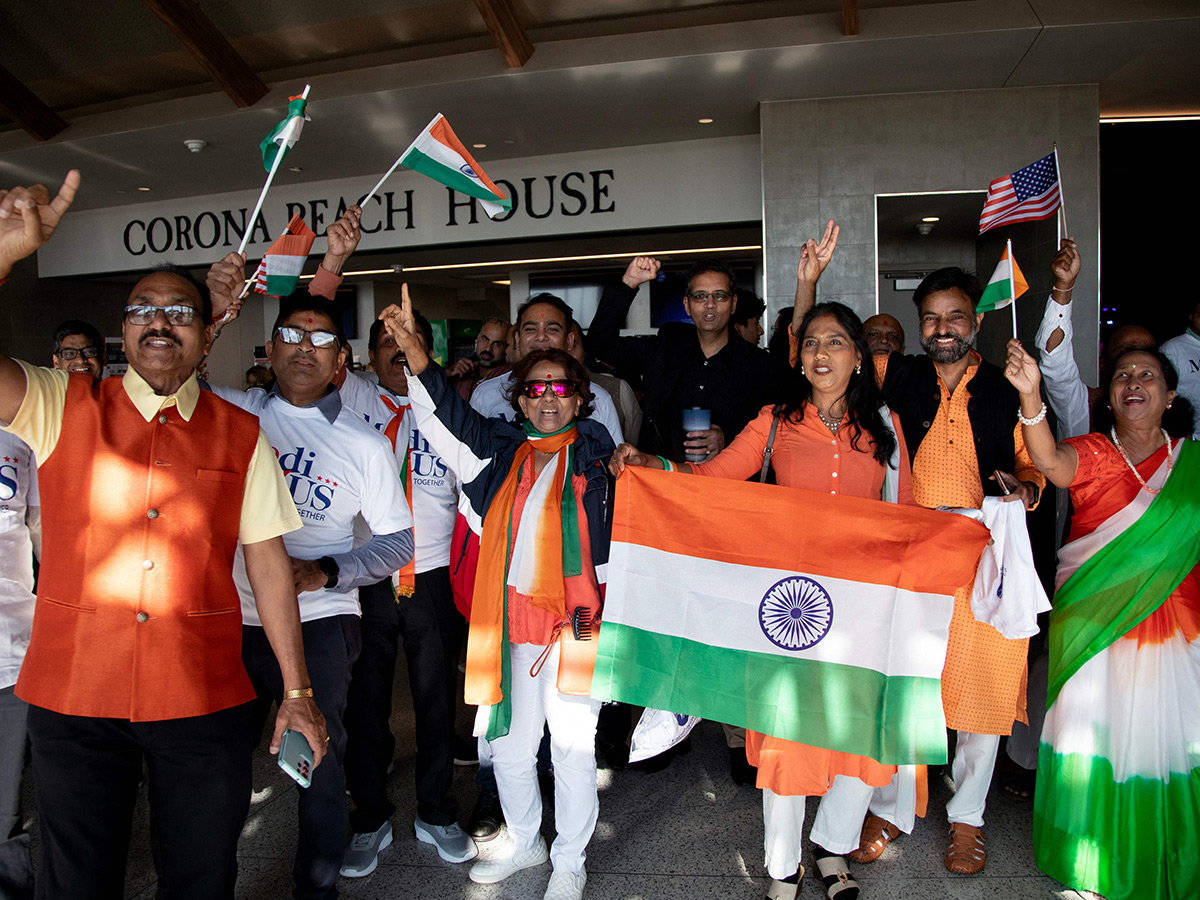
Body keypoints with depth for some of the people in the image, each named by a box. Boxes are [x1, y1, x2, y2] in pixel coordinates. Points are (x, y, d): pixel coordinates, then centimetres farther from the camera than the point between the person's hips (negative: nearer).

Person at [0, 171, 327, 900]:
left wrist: (298, 691, 1)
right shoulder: (61, 407, 2)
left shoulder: (241, 434, 2)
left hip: (205, 701, 1)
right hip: (73, 696, 0)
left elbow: (268, 562, 2)